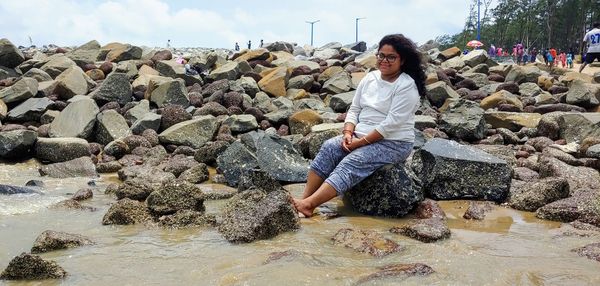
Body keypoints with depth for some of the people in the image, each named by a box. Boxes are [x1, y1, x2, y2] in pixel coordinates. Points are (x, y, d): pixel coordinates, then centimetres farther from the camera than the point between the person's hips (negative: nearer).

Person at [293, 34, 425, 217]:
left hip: (393, 143, -6)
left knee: (351, 163, -29)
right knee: (329, 147, -20)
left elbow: (391, 124, -19)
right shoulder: (370, 78, 10)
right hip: (361, 136, 7)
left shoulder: (407, 86, -12)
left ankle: (308, 205, -39)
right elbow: (354, 109, 11)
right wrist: (348, 133, -8)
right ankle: (305, 199, -27)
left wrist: (361, 142, -20)